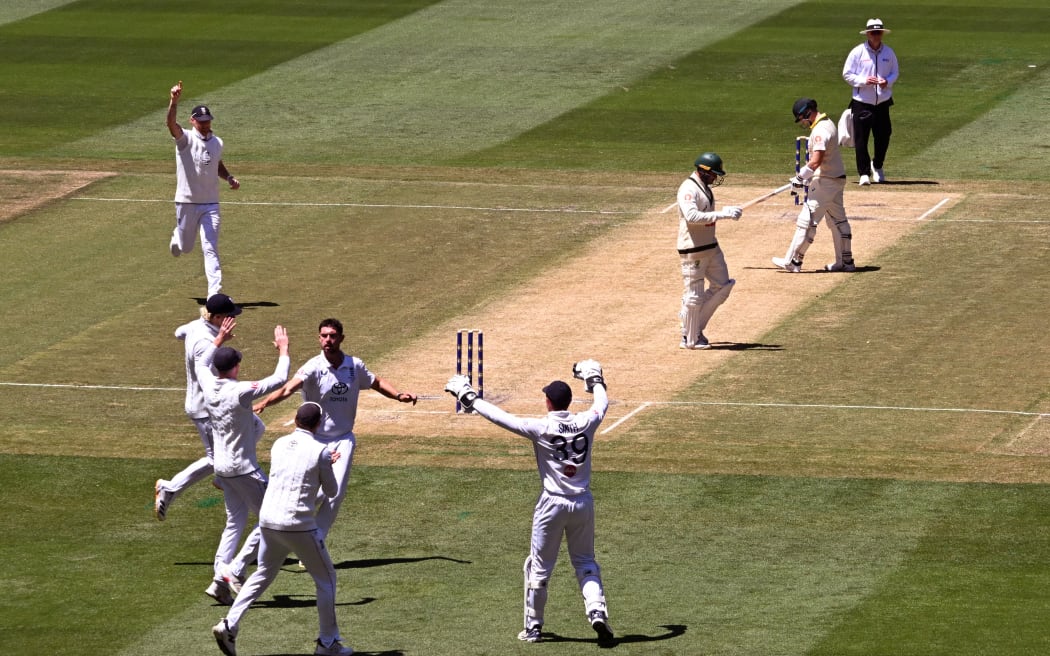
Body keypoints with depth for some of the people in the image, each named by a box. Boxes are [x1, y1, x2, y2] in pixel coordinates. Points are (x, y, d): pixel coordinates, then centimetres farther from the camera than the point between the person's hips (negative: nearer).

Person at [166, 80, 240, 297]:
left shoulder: (217, 143, 6)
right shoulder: (185, 139, -9)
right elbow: (171, 124, -30)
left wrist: (229, 177, 4)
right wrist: (174, 101, -48)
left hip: (210, 204, 2)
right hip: (187, 203, -2)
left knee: (210, 248, -6)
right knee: (185, 247, 14)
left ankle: (215, 292, -7)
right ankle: (177, 238, 52)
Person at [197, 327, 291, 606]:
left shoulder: (209, 386, -2)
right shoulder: (240, 391, -22)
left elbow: (201, 365, 22)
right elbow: (279, 379, -19)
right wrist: (283, 350, -6)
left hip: (222, 466, 8)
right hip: (244, 468, -8)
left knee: (235, 523, 15)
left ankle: (220, 579, 6)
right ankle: (235, 572, -4)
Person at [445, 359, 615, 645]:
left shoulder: (541, 428, -15)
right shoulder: (586, 423, -4)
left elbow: (501, 418, -11)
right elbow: (602, 403, 18)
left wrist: (469, 398, 1)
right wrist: (595, 380, 37)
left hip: (553, 503, -3)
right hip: (583, 503, 3)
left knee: (539, 567, 11)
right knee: (585, 562, 17)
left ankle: (533, 628, 18)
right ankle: (597, 611, -5)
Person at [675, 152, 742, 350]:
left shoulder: (705, 187, 14)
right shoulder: (688, 189, -17)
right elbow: (692, 216, -31)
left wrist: (727, 212, 10)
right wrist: (722, 214, -31)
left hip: (711, 247, 10)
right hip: (693, 250, -10)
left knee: (722, 286, 11)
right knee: (694, 295, -3)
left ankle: (695, 327, 21)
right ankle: (690, 339, 8)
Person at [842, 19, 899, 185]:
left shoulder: (889, 52, 6)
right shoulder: (857, 52, -4)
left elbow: (895, 72, 14)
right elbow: (847, 74, -2)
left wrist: (887, 82, -8)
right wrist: (864, 81, -17)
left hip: (882, 101, 3)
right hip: (862, 102, -3)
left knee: (883, 137, 7)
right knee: (861, 139, -6)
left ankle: (877, 166, 32)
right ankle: (864, 173, 1)